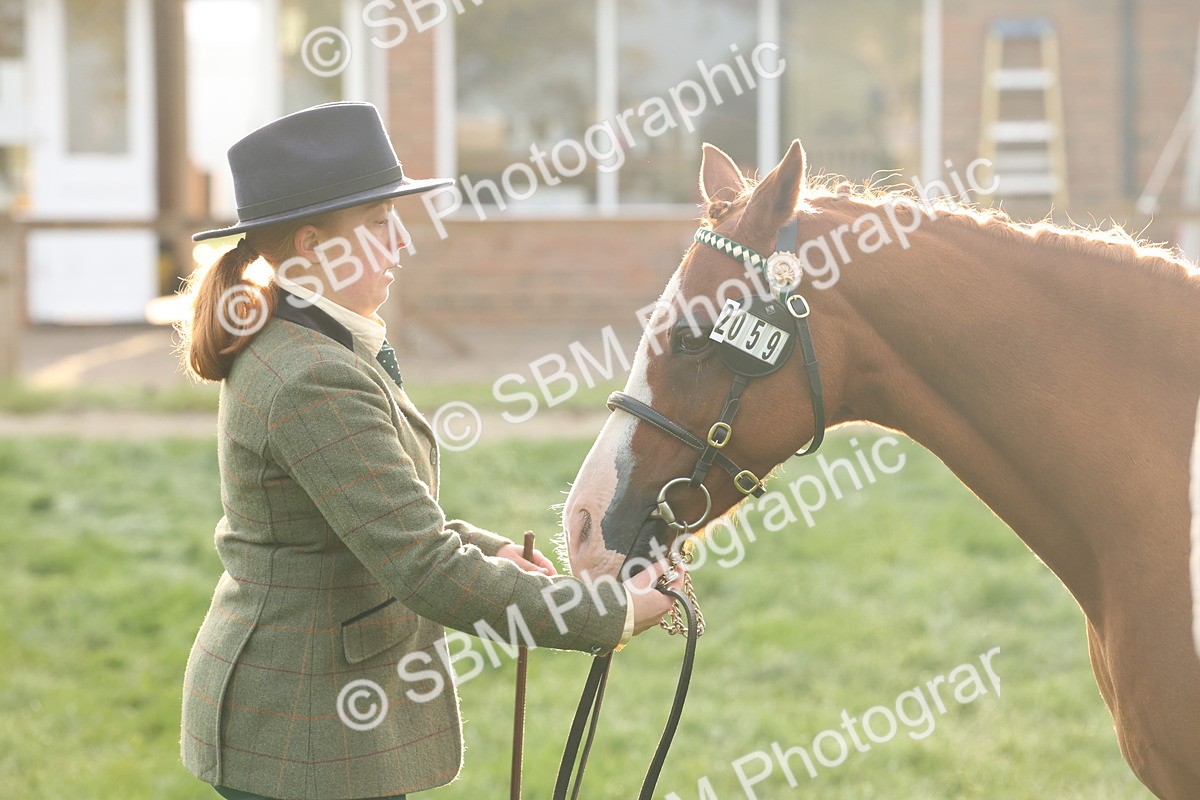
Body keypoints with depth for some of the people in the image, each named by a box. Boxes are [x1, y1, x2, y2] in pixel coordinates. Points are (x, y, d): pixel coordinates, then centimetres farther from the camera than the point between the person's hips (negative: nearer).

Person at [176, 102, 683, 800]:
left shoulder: (283, 347, 8)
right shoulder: (315, 382, -24)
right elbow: (427, 571, -27)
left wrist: (489, 551, 8)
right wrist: (611, 616, -20)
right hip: (308, 735, -10)